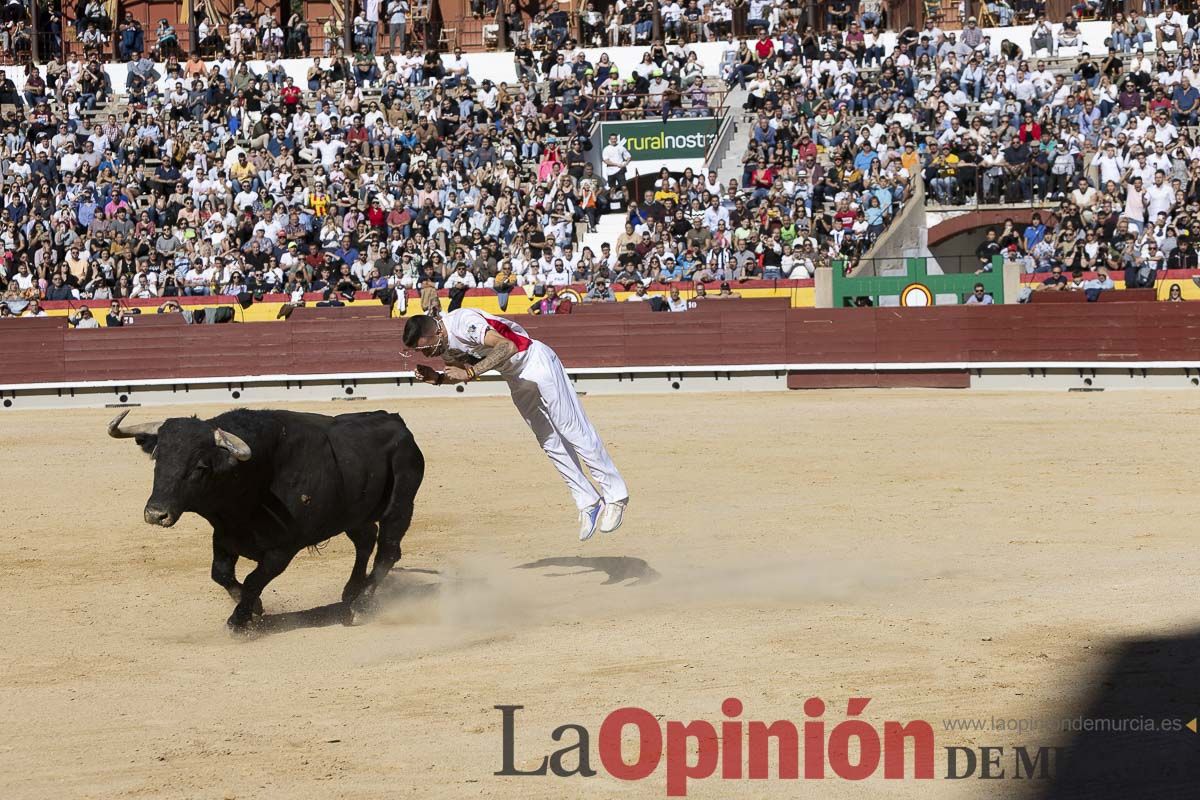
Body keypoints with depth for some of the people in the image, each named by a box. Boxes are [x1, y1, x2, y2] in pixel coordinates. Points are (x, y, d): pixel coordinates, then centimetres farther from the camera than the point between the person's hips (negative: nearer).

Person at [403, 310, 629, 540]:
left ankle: (616, 496, 4)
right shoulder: (443, 345, -3)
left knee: (573, 432, -4)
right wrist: (437, 378, -7)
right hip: (515, 379, 9)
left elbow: (507, 347, -38)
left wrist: (470, 372, -39)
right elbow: (463, 372, 11)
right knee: (551, 443, 9)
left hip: (536, 362, -9)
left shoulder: (463, 323, -30)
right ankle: (588, 504, 16)